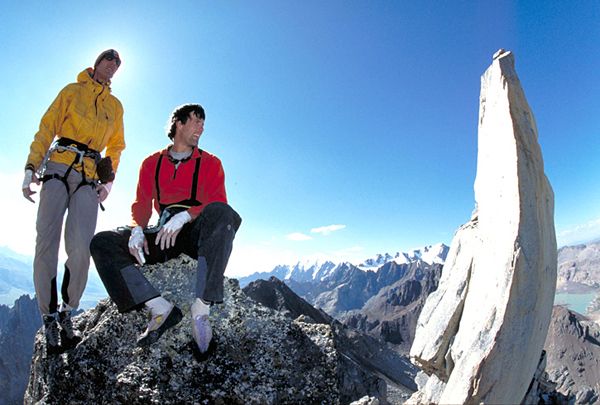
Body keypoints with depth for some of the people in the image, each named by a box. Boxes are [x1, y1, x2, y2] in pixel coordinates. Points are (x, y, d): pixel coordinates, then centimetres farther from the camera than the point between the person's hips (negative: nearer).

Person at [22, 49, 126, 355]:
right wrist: (31, 167, -5)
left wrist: (109, 180, 10)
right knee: (46, 243, -11)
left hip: (89, 177, 1)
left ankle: (67, 313, 0)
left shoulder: (115, 106, 21)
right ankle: (49, 318, -2)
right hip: (58, 167, -1)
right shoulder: (72, 91, 15)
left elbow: (116, 146, 24)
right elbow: (47, 128, 7)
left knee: (81, 248, -16)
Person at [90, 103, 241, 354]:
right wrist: (137, 230, -12)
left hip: (198, 234, -3)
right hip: (164, 236, 3)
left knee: (221, 212, -36)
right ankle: (160, 308, -27)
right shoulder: (152, 163, 17)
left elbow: (218, 204, -5)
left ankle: (201, 309, -39)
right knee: (102, 243, -14)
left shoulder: (210, 163, 9)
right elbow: (141, 205, 11)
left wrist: (184, 216, -24)